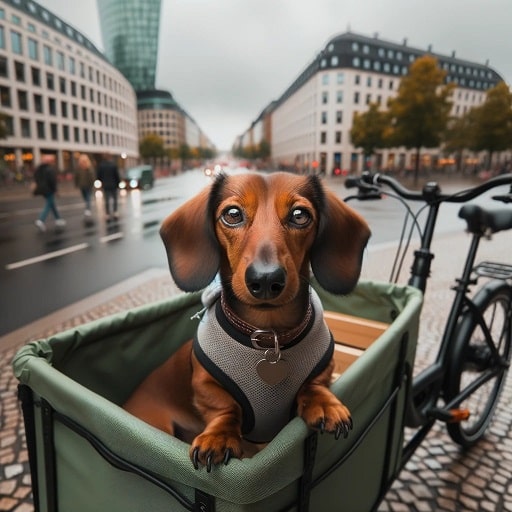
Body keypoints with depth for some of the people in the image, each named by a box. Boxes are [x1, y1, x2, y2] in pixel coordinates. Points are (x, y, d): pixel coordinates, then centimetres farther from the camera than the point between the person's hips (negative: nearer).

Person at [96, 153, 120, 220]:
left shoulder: (100, 165, -2)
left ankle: (107, 215, 7)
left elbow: (99, 176, 1)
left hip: (105, 186, 2)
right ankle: (115, 213, 6)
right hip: (113, 185, -2)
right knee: (114, 200, 11)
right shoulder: (113, 165, -10)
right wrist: (118, 183, 4)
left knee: (107, 201, 7)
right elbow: (117, 175, -8)